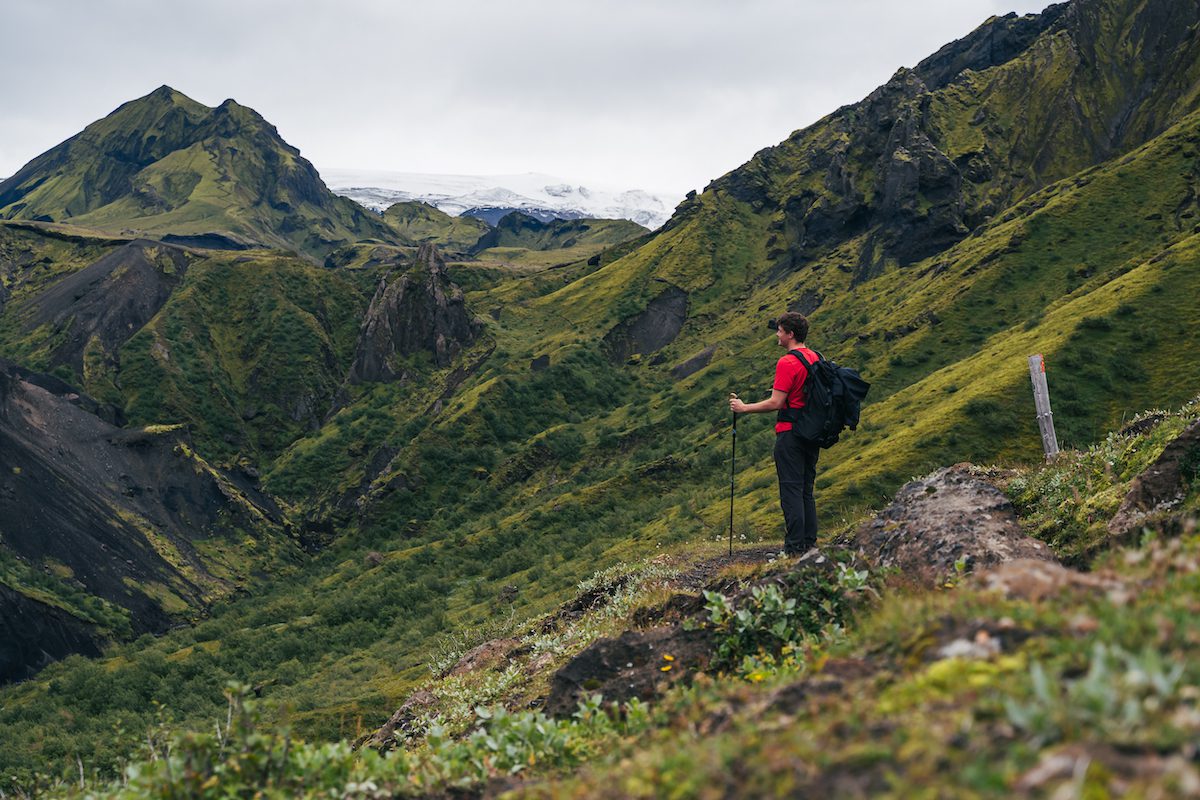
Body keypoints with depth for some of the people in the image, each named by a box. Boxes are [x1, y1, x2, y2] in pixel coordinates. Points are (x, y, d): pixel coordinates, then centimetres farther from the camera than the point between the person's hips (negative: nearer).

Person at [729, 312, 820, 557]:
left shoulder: (787, 363, -16)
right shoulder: (815, 358, 11)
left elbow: (776, 403, -18)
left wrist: (744, 408, -8)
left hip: (790, 434, -9)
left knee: (791, 491, -5)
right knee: (806, 491, 13)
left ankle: (794, 547, -5)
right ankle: (809, 544, 16)